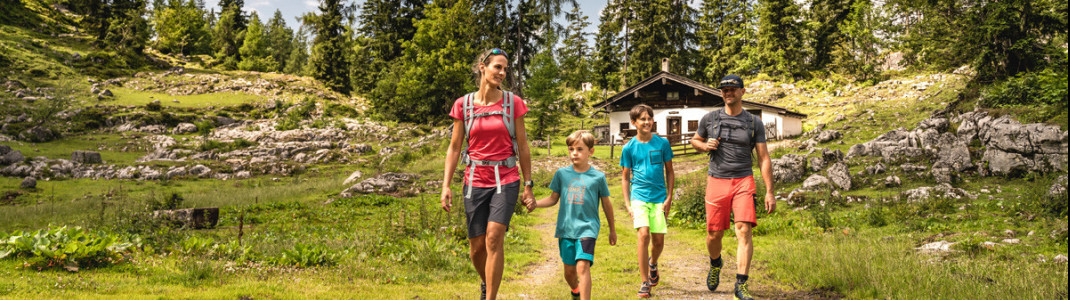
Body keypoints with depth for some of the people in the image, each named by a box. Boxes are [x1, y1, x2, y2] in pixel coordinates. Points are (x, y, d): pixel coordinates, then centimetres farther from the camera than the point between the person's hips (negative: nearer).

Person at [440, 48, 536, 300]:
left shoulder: (513, 103, 0)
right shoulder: (463, 105, 1)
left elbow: (522, 147, 5)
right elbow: (454, 148, 5)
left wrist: (528, 184, 5)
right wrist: (446, 186, -1)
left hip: (506, 179, -1)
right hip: (475, 181, 2)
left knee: (494, 237, -20)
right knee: (477, 248, 6)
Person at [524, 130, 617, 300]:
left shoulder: (598, 177, -1)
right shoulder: (562, 173, 5)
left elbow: (606, 204, 10)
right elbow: (553, 199, 12)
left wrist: (612, 230, 17)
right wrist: (536, 204, -7)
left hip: (587, 228, -3)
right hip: (566, 228, 3)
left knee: (583, 266, -20)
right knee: (569, 270, 11)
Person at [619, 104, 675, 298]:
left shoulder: (662, 143, 3)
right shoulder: (629, 148, 1)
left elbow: (669, 172, 10)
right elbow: (625, 178, 8)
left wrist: (669, 198, 2)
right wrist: (627, 204, 1)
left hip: (659, 197, 1)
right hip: (639, 197, -1)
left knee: (658, 240, 2)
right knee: (643, 235, -17)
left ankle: (653, 263, 38)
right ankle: (645, 282, -6)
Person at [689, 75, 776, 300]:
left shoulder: (754, 123, 5)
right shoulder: (709, 119, 6)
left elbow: (764, 159, 4)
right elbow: (695, 141, 23)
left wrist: (769, 192, -2)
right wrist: (705, 145, -2)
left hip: (743, 182, -1)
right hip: (716, 182, 1)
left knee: (744, 232, -14)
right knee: (714, 234, 4)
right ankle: (715, 264, 38)